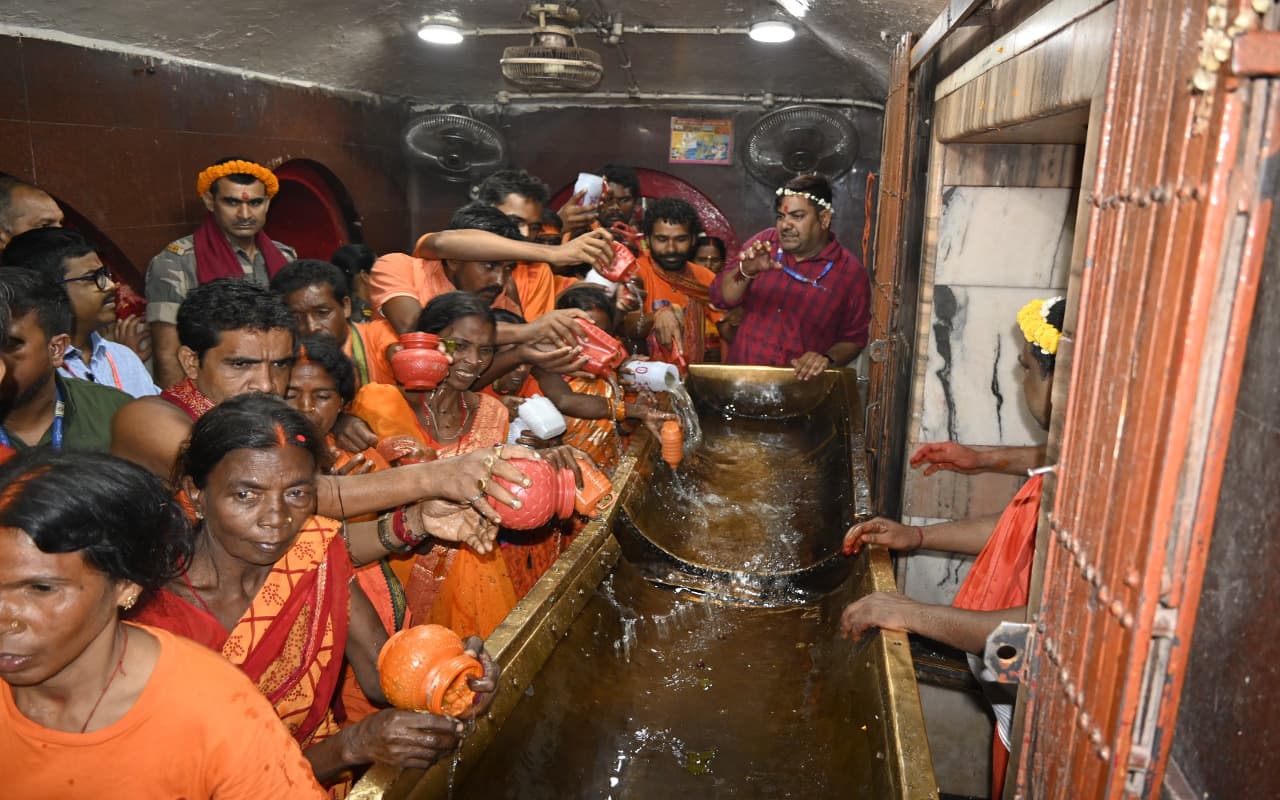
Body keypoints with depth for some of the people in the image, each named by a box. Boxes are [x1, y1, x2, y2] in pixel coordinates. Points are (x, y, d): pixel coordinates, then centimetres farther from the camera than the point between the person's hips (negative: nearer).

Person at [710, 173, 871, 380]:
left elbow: (854, 339, 6)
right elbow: (720, 298, 1)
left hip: (802, 385, -1)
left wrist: (828, 359, -13)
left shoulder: (851, 272, -2)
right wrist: (747, 270, -17)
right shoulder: (764, 243, 4)